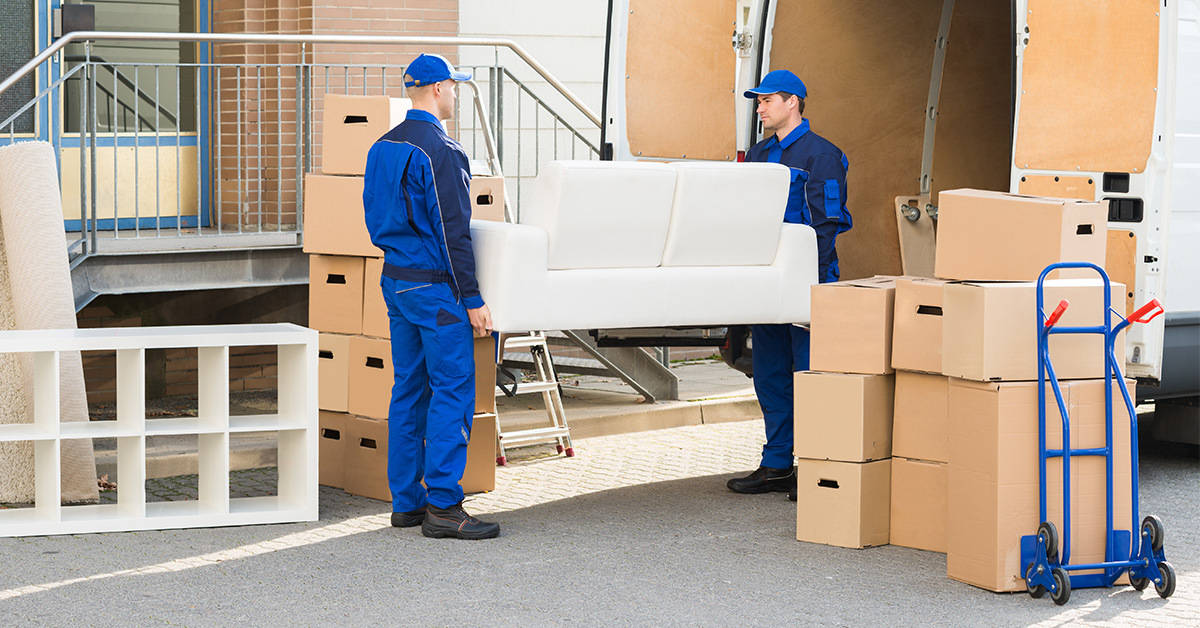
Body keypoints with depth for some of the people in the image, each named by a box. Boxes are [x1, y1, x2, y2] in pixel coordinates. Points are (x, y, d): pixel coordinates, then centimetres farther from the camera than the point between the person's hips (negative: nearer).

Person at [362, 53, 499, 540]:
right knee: (452, 390, -7)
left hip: (395, 280, 9)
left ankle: (406, 500, 14)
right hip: (434, 284, -9)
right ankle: (443, 506, -9)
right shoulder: (440, 151, -16)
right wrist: (472, 300, -15)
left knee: (409, 389, 12)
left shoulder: (382, 147, 12)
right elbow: (452, 231, -18)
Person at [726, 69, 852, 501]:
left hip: (807, 279, -8)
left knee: (809, 375, -5)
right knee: (770, 375, 10)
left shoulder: (820, 154, -7)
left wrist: (812, 278, -18)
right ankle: (776, 465, 16)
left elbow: (827, 222, -11)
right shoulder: (759, 155, 16)